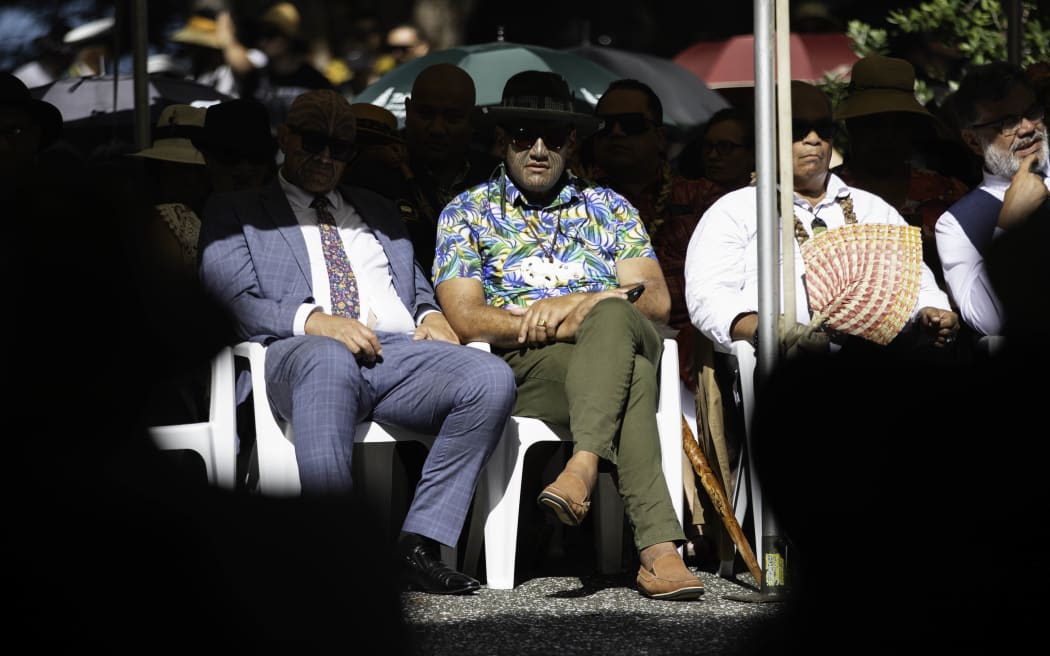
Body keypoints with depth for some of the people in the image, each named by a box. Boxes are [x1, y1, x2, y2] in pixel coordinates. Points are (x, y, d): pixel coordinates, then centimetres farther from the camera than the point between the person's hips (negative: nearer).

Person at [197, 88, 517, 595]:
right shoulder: (234, 210, 19)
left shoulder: (378, 212, 36)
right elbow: (233, 299, 3)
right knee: (330, 361, -44)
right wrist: (313, 320, -14)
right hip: (300, 353, -5)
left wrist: (431, 315, 6)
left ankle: (420, 544, -26)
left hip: (398, 349, 5)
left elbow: (417, 286, 33)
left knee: (492, 379, -27)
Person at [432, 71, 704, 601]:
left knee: (610, 319, -38)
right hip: (525, 366, -2)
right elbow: (467, 318, -1)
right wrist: (555, 323, -13)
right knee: (629, 377, -37)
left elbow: (656, 300, 8)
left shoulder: (609, 208, 21)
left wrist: (577, 304, -10)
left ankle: (582, 466, -51)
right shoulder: (466, 213, 14)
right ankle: (658, 545, -50)